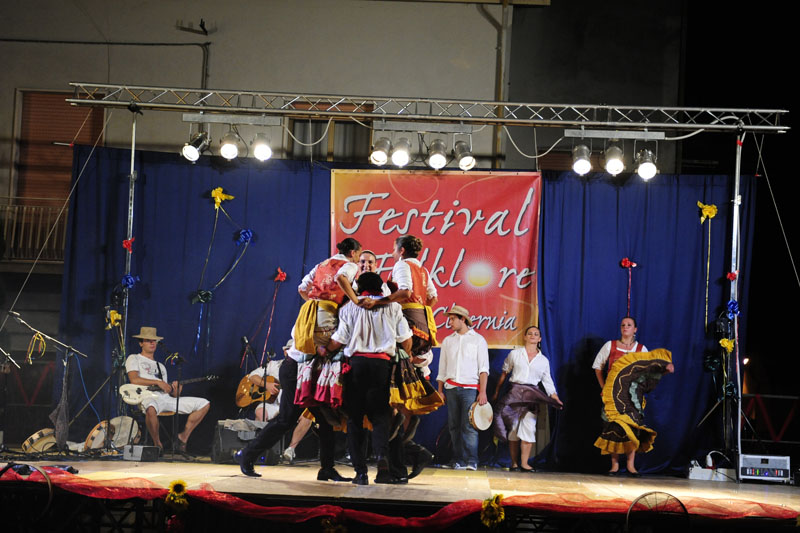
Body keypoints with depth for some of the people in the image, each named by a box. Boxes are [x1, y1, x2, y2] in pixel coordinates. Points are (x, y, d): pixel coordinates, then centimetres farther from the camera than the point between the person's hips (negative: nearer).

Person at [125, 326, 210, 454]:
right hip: (148, 397, -7)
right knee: (151, 409, -46)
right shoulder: (134, 359, 14)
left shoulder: (160, 366, 33)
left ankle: (183, 436, 3)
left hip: (166, 398, 7)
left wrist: (174, 390, 0)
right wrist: (158, 382, -12)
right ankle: (157, 444, -22)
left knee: (204, 404, -1)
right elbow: (134, 379, -6)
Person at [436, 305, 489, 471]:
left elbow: (483, 368, 2)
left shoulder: (477, 339, 7)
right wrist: (440, 392, 12)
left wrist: (483, 392, -8)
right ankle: (458, 461, 3)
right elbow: (442, 369, 20)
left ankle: (471, 461, -15)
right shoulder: (448, 341, 18)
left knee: (469, 426, -13)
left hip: (470, 388, -4)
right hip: (451, 388, 4)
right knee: (454, 426, 0)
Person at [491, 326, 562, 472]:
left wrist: (556, 399, 2)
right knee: (513, 428, -3)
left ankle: (524, 463, -11)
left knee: (529, 428, -11)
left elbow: (547, 381, 14)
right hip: (515, 392, -1)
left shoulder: (543, 360, 13)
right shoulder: (515, 354, 9)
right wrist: (496, 392, 13)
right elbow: (504, 373, 14)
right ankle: (514, 462, 3)